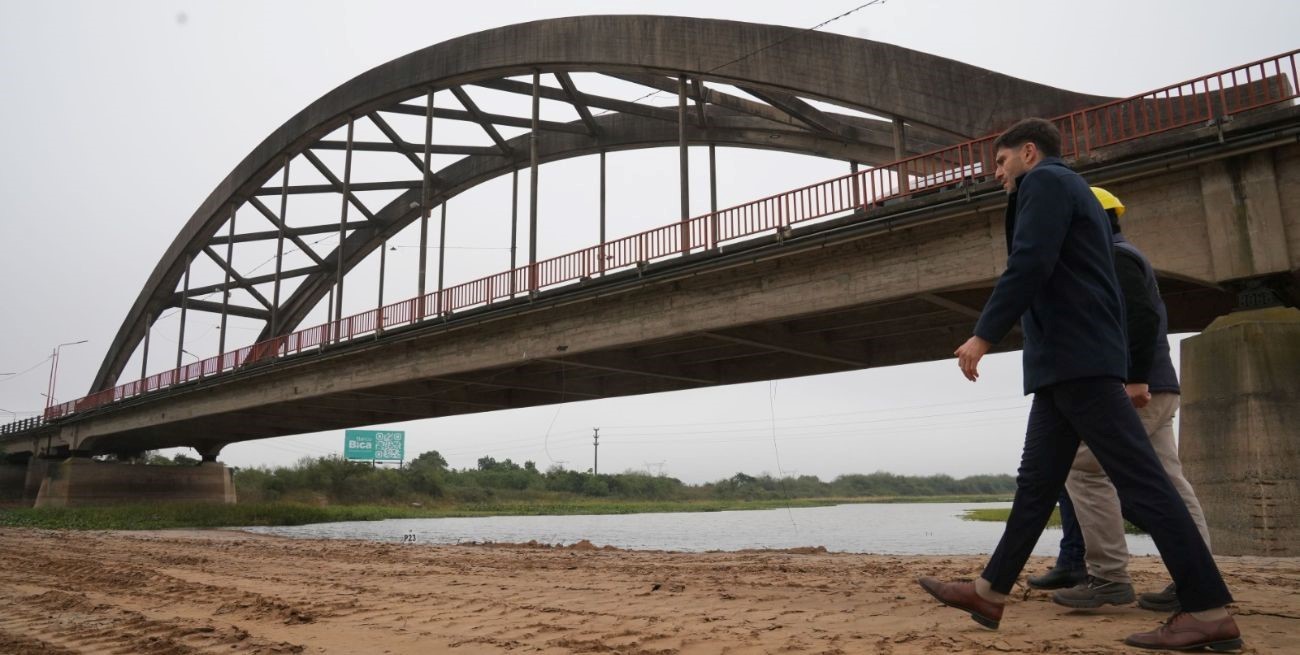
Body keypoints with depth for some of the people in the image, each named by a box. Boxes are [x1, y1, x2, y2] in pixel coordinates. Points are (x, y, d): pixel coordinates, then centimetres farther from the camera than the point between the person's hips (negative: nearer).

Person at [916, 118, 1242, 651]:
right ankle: (989, 594, 10)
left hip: (1075, 357, -10)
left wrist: (983, 334, -19)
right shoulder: (1068, 189, 27)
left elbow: (1029, 265, -18)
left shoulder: (1044, 181, -2)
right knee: (1037, 481, 6)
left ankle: (1209, 611, -5)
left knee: (1139, 480, -9)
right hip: (1066, 361, 10)